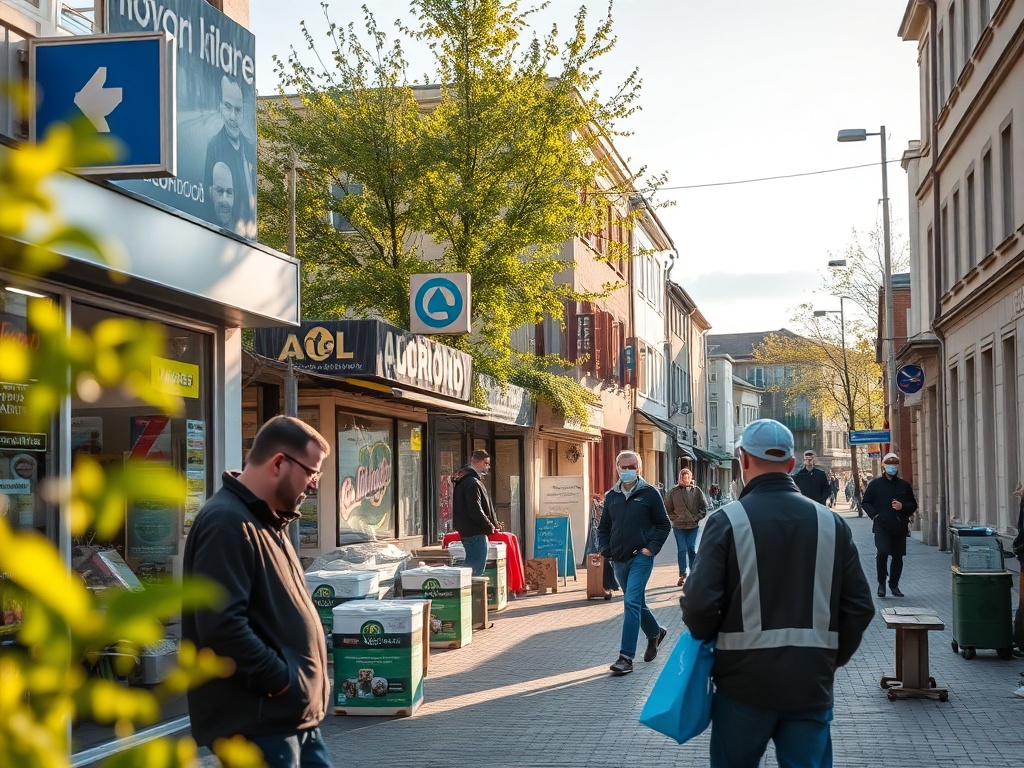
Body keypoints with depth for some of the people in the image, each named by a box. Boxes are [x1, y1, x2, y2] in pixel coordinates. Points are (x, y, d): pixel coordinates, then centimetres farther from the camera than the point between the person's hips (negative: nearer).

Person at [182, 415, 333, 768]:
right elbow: (222, 626, -26)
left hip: (292, 714, 10)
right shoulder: (226, 523, -17)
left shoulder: (266, 521, 17)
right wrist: (283, 682, -20)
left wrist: (307, 683, 13)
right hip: (256, 721, -10)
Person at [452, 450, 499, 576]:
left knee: (470, 568, 16)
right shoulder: (472, 483, -17)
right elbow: (475, 511, -23)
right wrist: (490, 526, -10)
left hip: (468, 532, 11)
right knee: (476, 571, -9)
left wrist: (493, 523, 12)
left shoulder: (464, 480, 17)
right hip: (476, 533, -11)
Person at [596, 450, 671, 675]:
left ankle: (626, 657, -15)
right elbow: (603, 527, 19)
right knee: (636, 603, 17)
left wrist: (651, 548, -10)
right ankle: (655, 633, 43)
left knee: (632, 603, -14)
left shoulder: (650, 494, -2)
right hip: (618, 560, 6)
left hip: (641, 557, -6)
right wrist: (604, 549, 3)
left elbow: (664, 525, 1)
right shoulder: (611, 496, 10)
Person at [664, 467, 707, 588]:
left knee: (692, 549, 3)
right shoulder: (674, 492, 1)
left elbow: (704, 507, 7)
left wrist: (697, 517, -3)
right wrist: (674, 518, 0)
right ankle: (682, 575, 4)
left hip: (693, 525, 0)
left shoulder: (696, 491, 1)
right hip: (678, 526, 0)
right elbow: (667, 509, 10)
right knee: (681, 550, -1)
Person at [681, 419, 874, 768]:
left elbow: (700, 605, -14)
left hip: (744, 684, -2)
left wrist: (707, 641, 7)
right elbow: (860, 606, 3)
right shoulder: (831, 523, 2)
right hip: (812, 685, 2)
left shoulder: (727, 521, -9)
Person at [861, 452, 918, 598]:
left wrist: (902, 506, -4)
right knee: (882, 552, -18)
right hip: (881, 526, -3)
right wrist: (874, 515, -7)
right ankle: (881, 583, -2)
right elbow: (865, 502, 8)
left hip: (900, 526, 3)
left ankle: (894, 585, 20)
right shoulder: (875, 484, 6)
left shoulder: (904, 485, 12)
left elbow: (913, 505, 16)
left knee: (898, 556, 6)